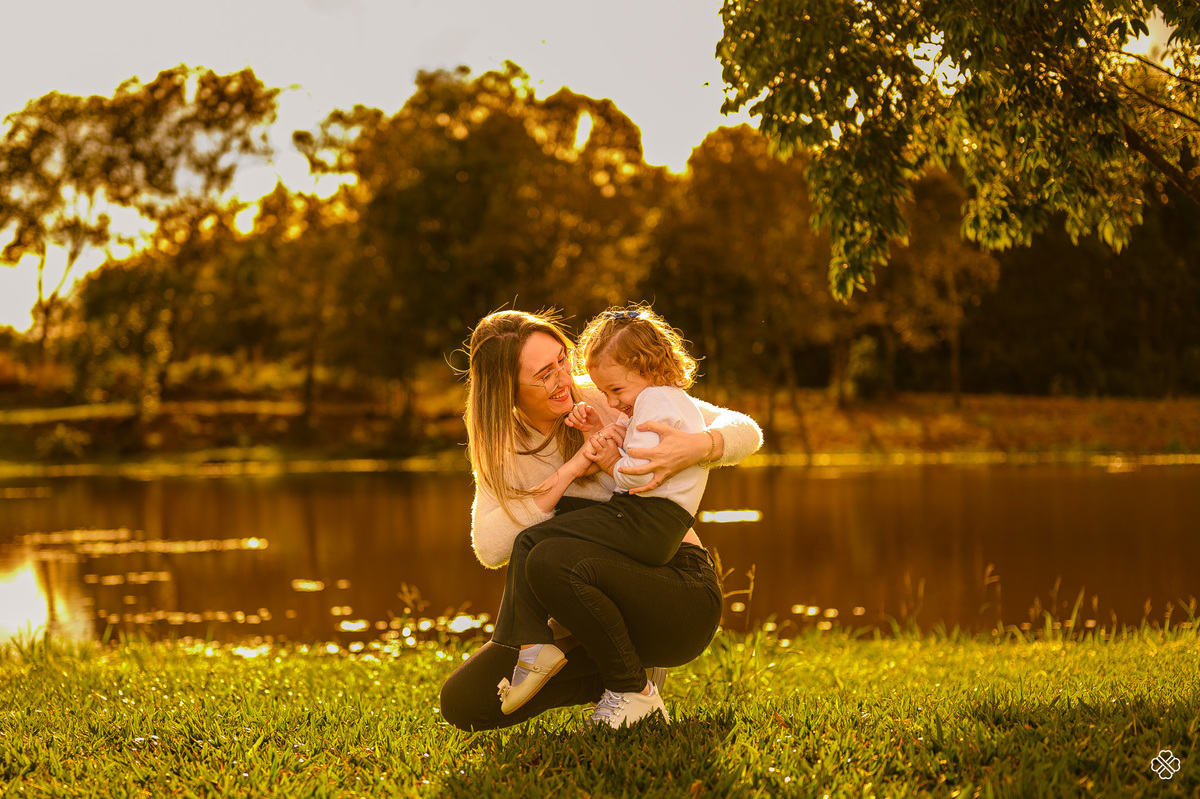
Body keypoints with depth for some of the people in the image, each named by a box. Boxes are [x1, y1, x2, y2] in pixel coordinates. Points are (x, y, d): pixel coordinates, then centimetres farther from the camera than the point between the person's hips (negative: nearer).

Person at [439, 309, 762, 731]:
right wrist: (570, 470, -21)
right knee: (461, 703, -8)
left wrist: (697, 446, -31)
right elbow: (489, 548, -14)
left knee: (551, 560, -34)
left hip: (683, 596, -5)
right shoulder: (501, 448, 4)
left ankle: (632, 689, -11)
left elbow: (746, 431, -7)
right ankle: (615, 675, 5)